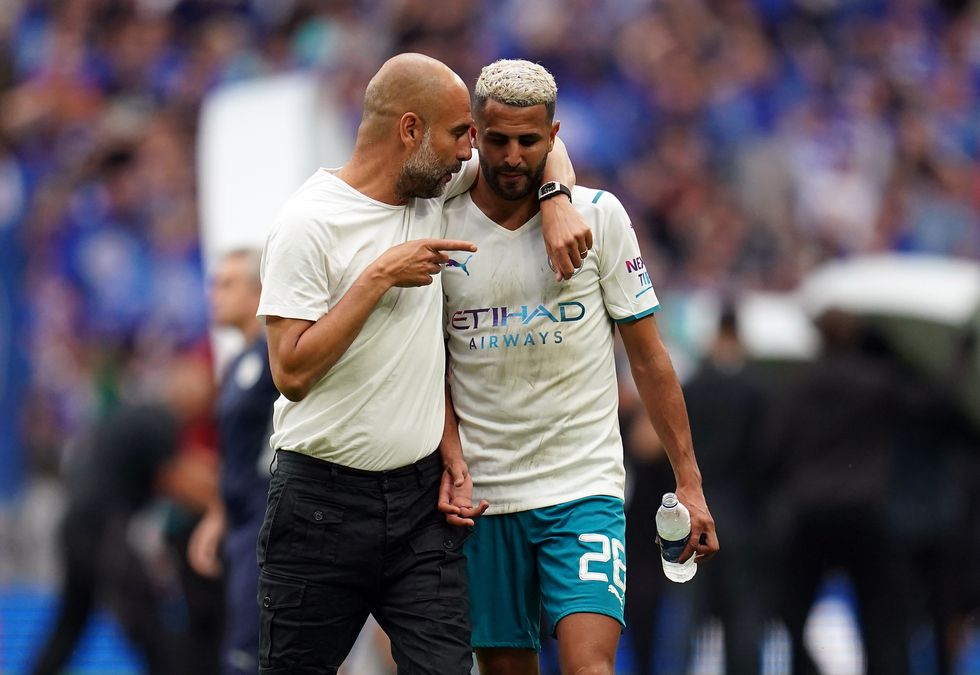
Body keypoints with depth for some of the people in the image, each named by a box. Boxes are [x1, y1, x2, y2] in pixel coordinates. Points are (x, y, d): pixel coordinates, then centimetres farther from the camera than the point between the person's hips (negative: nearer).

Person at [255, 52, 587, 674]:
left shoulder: (434, 189, 7)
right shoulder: (309, 224, -11)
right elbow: (292, 371, -17)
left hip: (421, 495, 5)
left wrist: (556, 204, 0)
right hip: (324, 501, -5)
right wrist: (380, 276, -18)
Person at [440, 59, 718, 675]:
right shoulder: (441, 227, 1)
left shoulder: (600, 216, -1)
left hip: (584, 486, -2)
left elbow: (648, 356, 3)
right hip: (483, 493, 2)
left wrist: (689, 481, 1)